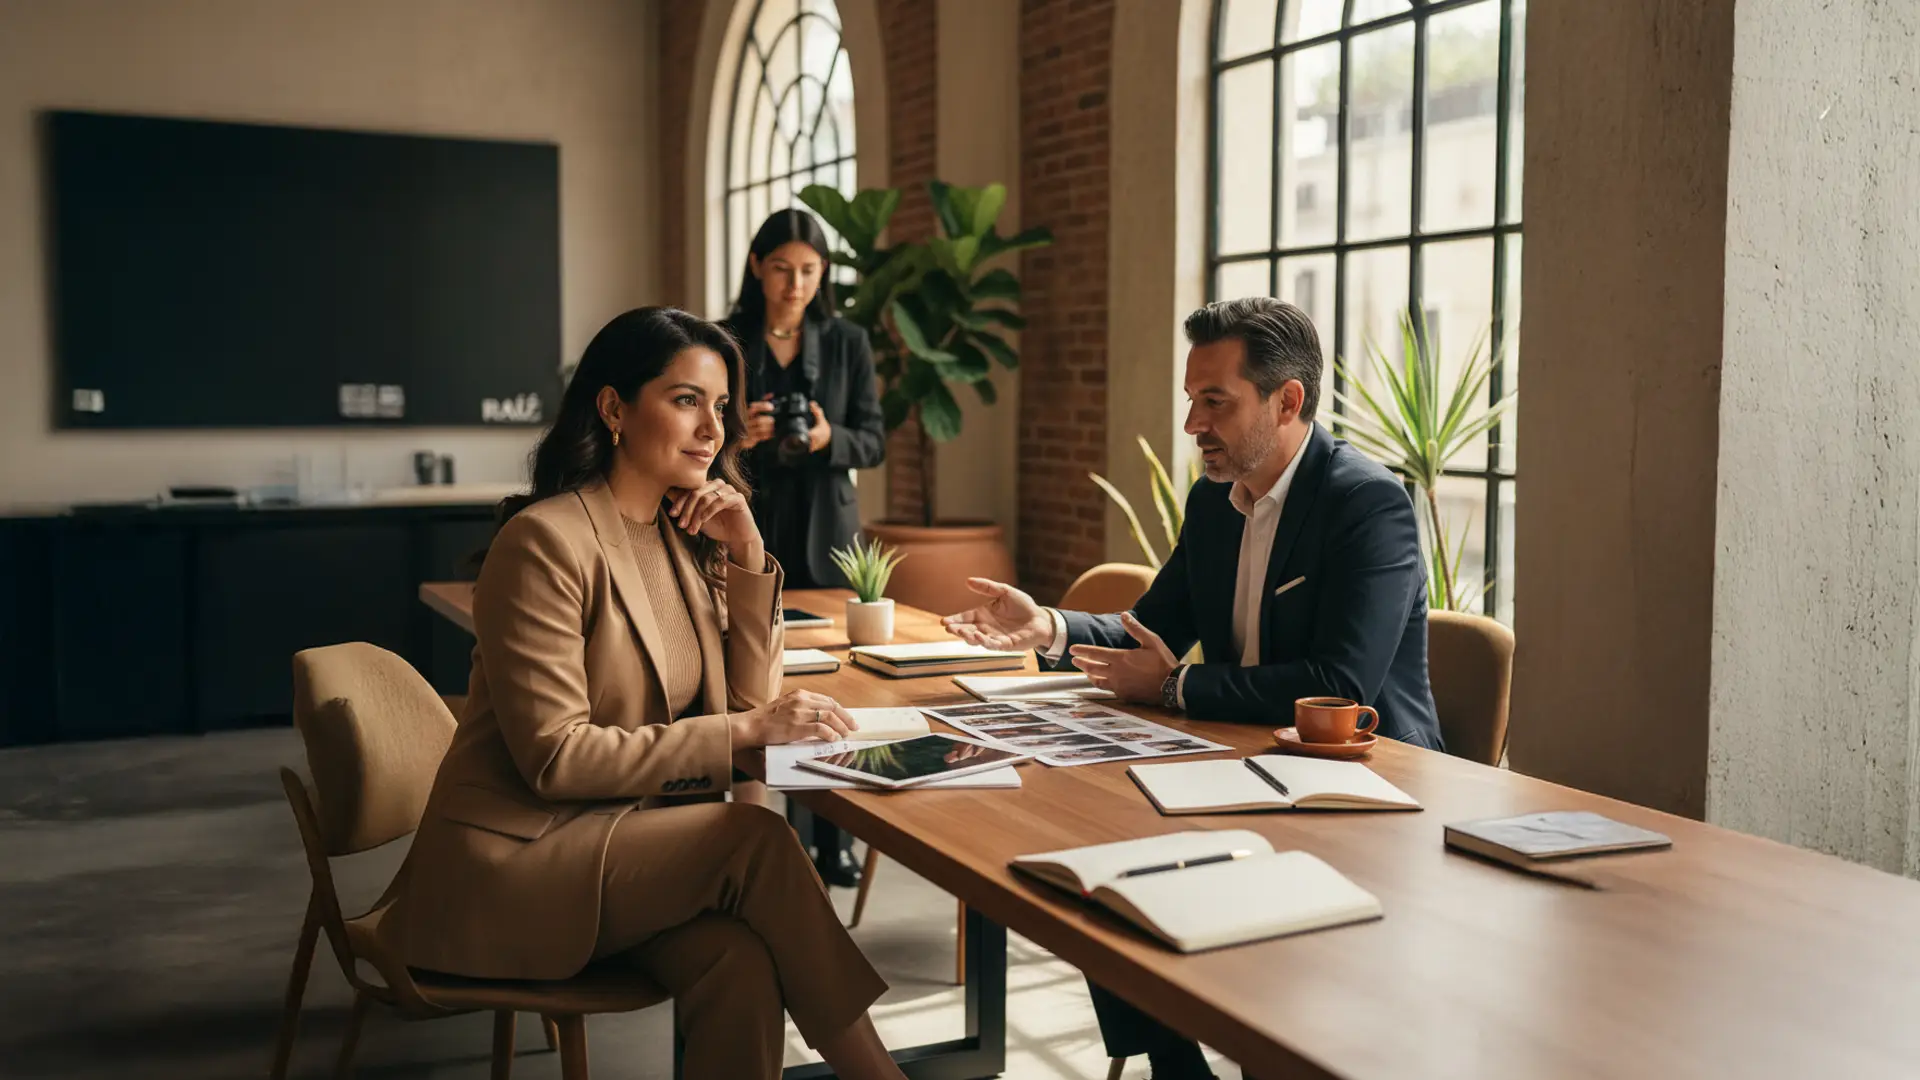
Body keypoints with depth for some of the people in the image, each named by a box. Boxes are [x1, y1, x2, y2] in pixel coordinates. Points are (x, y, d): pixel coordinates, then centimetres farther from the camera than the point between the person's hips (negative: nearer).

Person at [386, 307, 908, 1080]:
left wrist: (747, 554, -4)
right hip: (514, 854, -6)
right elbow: (555, 759, -20)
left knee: (743, 970, -25)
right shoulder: (548, 539, -16)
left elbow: (745, 698, 8)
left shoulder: (680, 536, 8)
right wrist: (745, 731, -22)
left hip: (623, 838, 6)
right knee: (758, 839, -24)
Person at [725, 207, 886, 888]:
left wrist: (828, 438, -18)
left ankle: (833, 839, 11)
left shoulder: (847, 343, 5)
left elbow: (873, 442, 3)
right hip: (746, 532, -1)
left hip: (824, 534, 1)